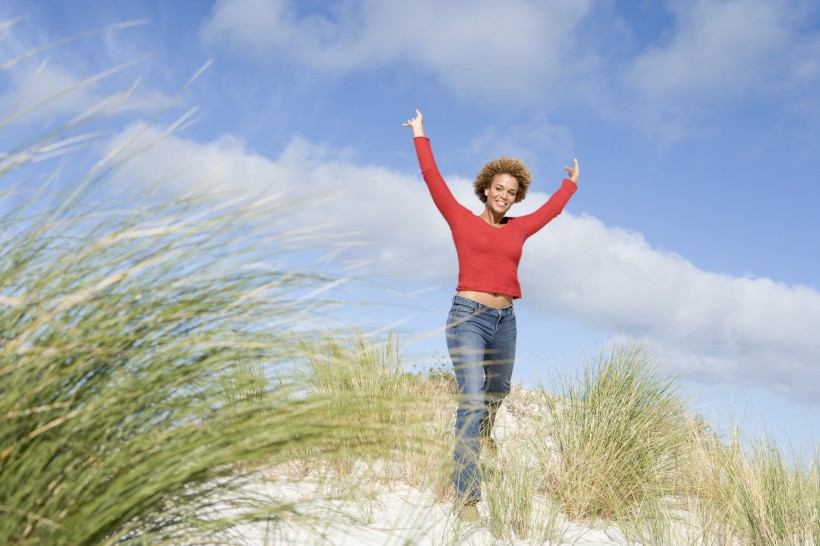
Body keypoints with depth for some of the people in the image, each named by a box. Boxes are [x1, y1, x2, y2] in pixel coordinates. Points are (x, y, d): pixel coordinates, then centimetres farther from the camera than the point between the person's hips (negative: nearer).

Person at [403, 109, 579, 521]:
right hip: (468, 318, -6)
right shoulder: (463, 220, 2)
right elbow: (433, 179, 3)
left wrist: (571, 183, 43)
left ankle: (481, 437, 59)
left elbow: (551, 209, 30)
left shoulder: (518, 229, 12)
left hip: (505, 321, 6)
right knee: (472, 400, -16)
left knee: (497, 392, 25)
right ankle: (466, 496, -15)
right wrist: (420, 137, 10)